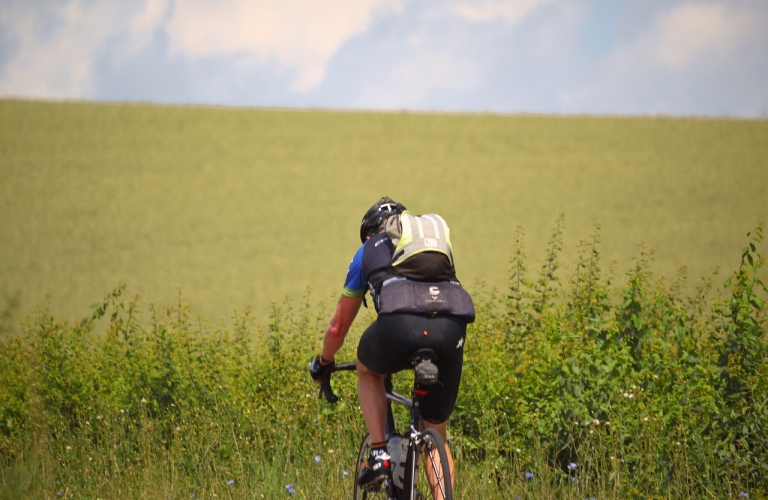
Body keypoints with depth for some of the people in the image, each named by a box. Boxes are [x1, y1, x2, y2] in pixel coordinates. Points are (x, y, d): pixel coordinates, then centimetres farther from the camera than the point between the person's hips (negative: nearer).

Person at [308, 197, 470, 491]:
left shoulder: (369, 250, 30)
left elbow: (338, 327, 36)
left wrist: (323, 363, 54)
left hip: (399, 327, -2)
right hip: (451, 332, 2)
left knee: (367, 371, 34)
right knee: (436, 436, 21)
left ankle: (379, 454, 17)